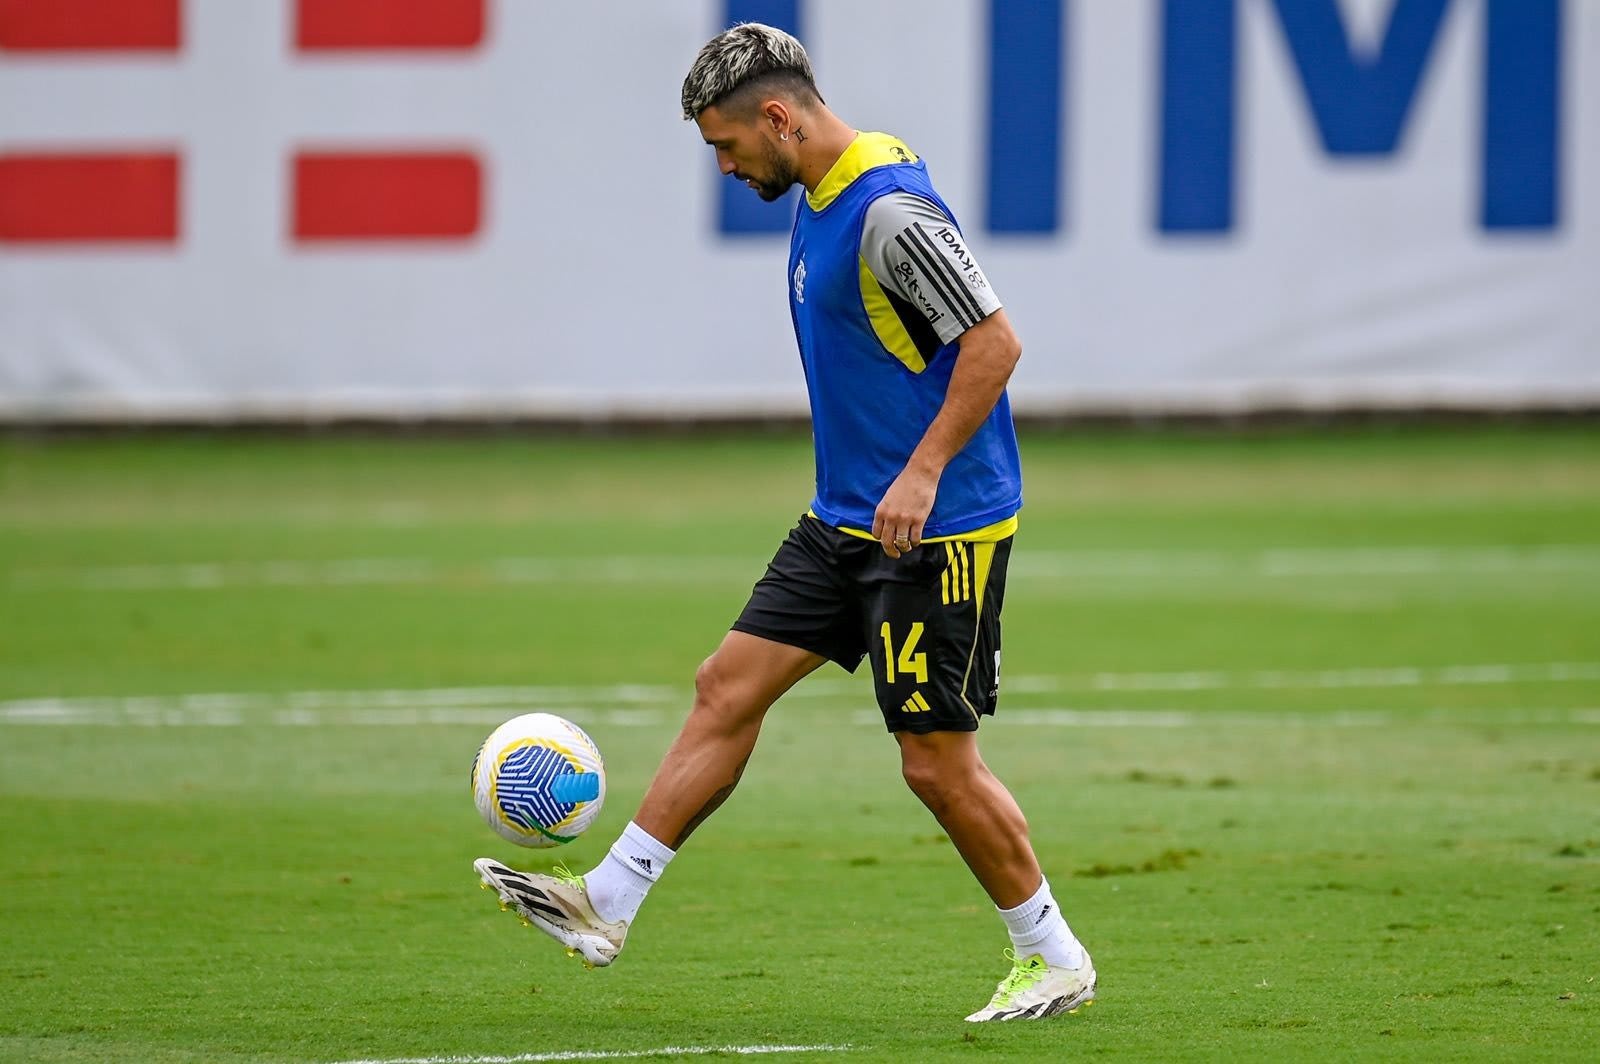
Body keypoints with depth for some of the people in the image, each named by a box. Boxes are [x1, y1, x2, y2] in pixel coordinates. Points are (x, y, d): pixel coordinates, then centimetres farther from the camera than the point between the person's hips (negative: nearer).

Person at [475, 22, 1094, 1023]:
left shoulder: (892, 211, -20)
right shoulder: (819, 197, 10)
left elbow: (995, 341, -23)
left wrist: (923, 472, -25)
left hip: (938, 529, -10)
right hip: (847, 519, 10)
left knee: (938, 762, -4)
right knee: (728, 687, 5)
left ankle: (1054, 959, 11)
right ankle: (607, 903, 7)